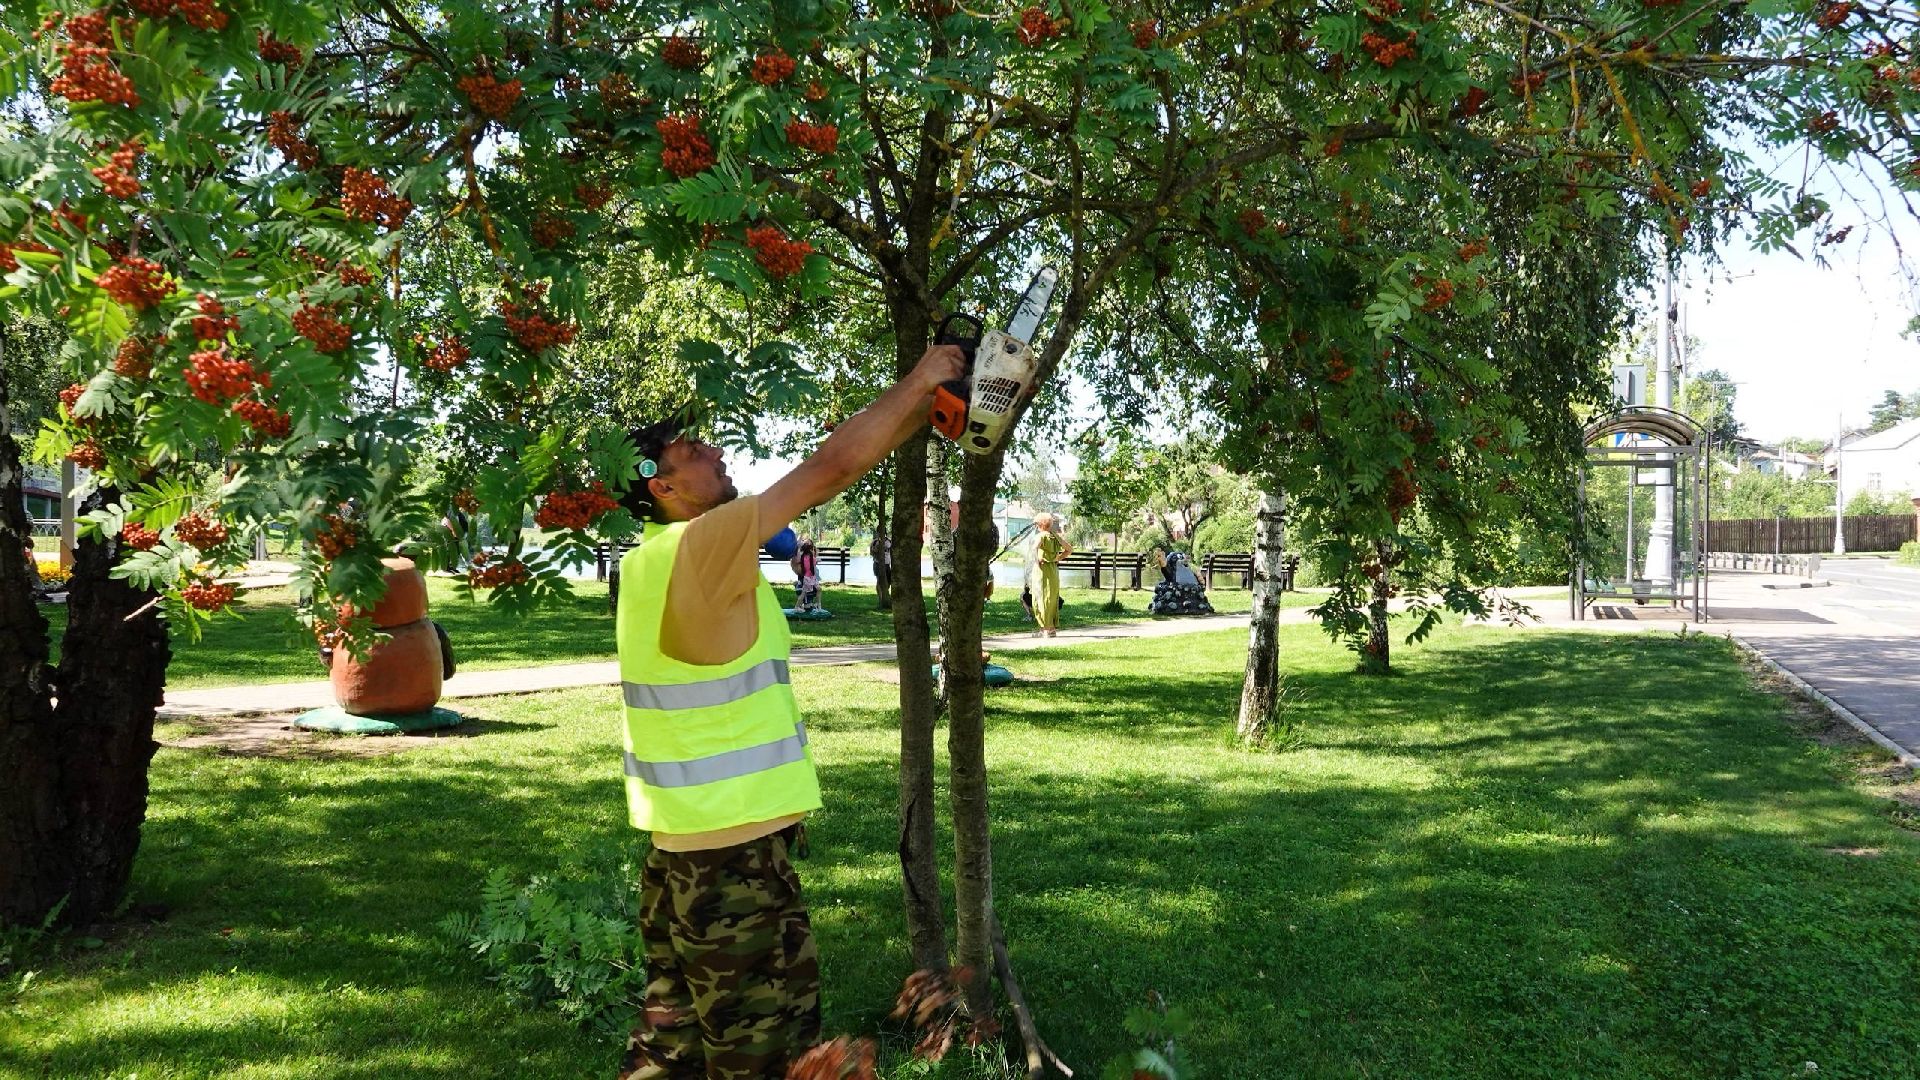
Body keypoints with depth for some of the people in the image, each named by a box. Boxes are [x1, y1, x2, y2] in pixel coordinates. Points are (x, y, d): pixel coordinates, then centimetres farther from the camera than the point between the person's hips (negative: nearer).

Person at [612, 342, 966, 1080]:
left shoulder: (663, 554, 9)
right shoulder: (702, 546, -18)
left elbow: (812, 483, 12)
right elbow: (832, 468, -15)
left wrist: (919, 415, 11)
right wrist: (918, 382, -2)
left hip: (682, 847, 9)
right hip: (735, 854, -9)